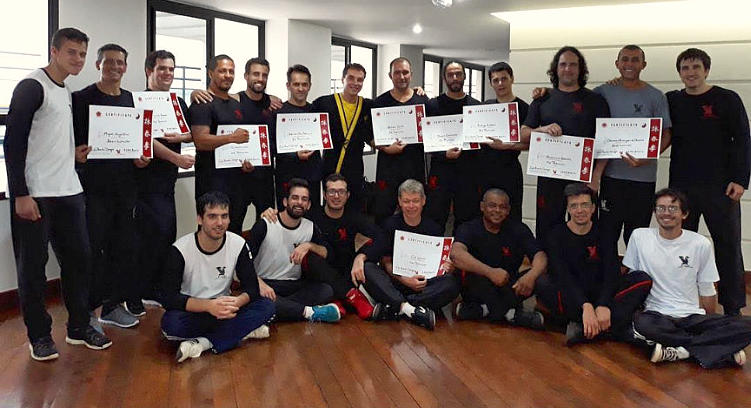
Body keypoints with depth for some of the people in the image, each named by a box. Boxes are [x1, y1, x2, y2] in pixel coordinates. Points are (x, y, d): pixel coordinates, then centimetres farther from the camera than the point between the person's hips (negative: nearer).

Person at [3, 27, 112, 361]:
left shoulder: (67, 93, 16)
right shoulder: (32, 87, -8)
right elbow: (14, 143, -13)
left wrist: (73, 153, 7)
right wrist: (20, 194, -17)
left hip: (69, 192, 8)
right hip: (35, 195, -8)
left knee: (78, 258, 10)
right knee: (32, 266, 3)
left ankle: (79, 327, 22)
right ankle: (39, 335, 15)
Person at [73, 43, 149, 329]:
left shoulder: (132, 100, 15)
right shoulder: (82, 98, -1)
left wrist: (142, 158, 2)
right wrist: (78, 153, -22)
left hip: (125, 184, 5)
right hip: (94, 184, -5)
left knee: (123, 247, 8)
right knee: (93, 247, -5)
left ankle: (113, 305, 20)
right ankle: (86, 310, 5)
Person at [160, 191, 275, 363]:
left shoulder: (238, 244, -8)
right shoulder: (179, 250, -16)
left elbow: (252, 288, -7)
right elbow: (168, 297, -21)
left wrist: (237, 302, -31)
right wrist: (209, 306, -36)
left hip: (223, 307, 3)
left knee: (266, 306, -23)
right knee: (170, 323, -36)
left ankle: (203, 343, -28)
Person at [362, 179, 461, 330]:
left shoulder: (433, 228, 8)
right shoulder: (391, 224, 4)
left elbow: (439, 263, 7)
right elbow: (386, 262, -3)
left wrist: (447, 267, -18)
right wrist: (405, 280, -21)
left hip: (424, 283, 1)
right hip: (395, 282, -1)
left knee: (452, 282, -29)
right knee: (366, 268, -28)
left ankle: (392, 308, -33)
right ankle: (407, 308, -39)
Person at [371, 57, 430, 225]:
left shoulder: (423, 101, 8)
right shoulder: (380, 102, 4)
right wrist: (385, 148, -13)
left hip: (416, 165, 2)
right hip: (388, 165, -1)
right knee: (382, 211, 0)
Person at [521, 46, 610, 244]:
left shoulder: (595, 100, 7)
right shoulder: (543, 100, 13)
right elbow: (523, 135, 9)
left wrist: (596, 175, -10)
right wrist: (543, 129, -12)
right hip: (549, 177, 2)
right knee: (546, 229, 5)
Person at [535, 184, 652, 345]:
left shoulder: (603, 234, 2)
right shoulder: (557, 235, -4)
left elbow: (612, 273, -12)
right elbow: (562, 275, -18)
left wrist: (603, 305, -31)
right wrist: (585, 306, -34)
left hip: (598, 294, 2)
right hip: (570, 298, -2)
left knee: (643, 279, -18)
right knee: (542, 283, -32)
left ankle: (583, 327, -33)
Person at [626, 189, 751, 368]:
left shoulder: (701, 244, 3)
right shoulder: (639, 237, 1)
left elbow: (707, 291, 12)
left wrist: (708, 324, 13)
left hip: (693, 317, 2)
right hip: (656, 315, -2)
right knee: (642, 325, -39)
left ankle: (675, 351, -23)